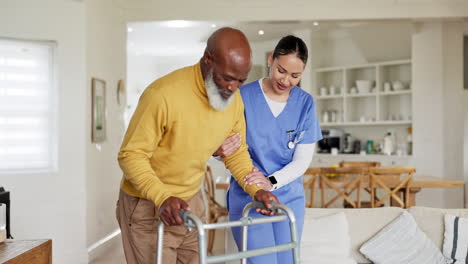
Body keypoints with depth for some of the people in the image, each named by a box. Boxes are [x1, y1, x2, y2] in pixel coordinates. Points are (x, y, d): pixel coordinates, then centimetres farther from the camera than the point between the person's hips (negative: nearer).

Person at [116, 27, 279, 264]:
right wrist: (162, 197, -34)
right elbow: (131, 155, -21)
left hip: (191, 202, 6)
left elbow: (237, 153, 7)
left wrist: (255, 188, -9)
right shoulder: (162, 95, -26)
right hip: (147, 206, -6)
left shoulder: (234, 101, -6)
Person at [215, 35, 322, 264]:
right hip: (247, 198, -3)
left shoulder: (305, 104, -1)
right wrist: (219, 150, -30)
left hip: (289, 199, 3)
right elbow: (217, 143, -5)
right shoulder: (243, 96, -9)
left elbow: (303, 159, -3)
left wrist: (271, 182, -20)